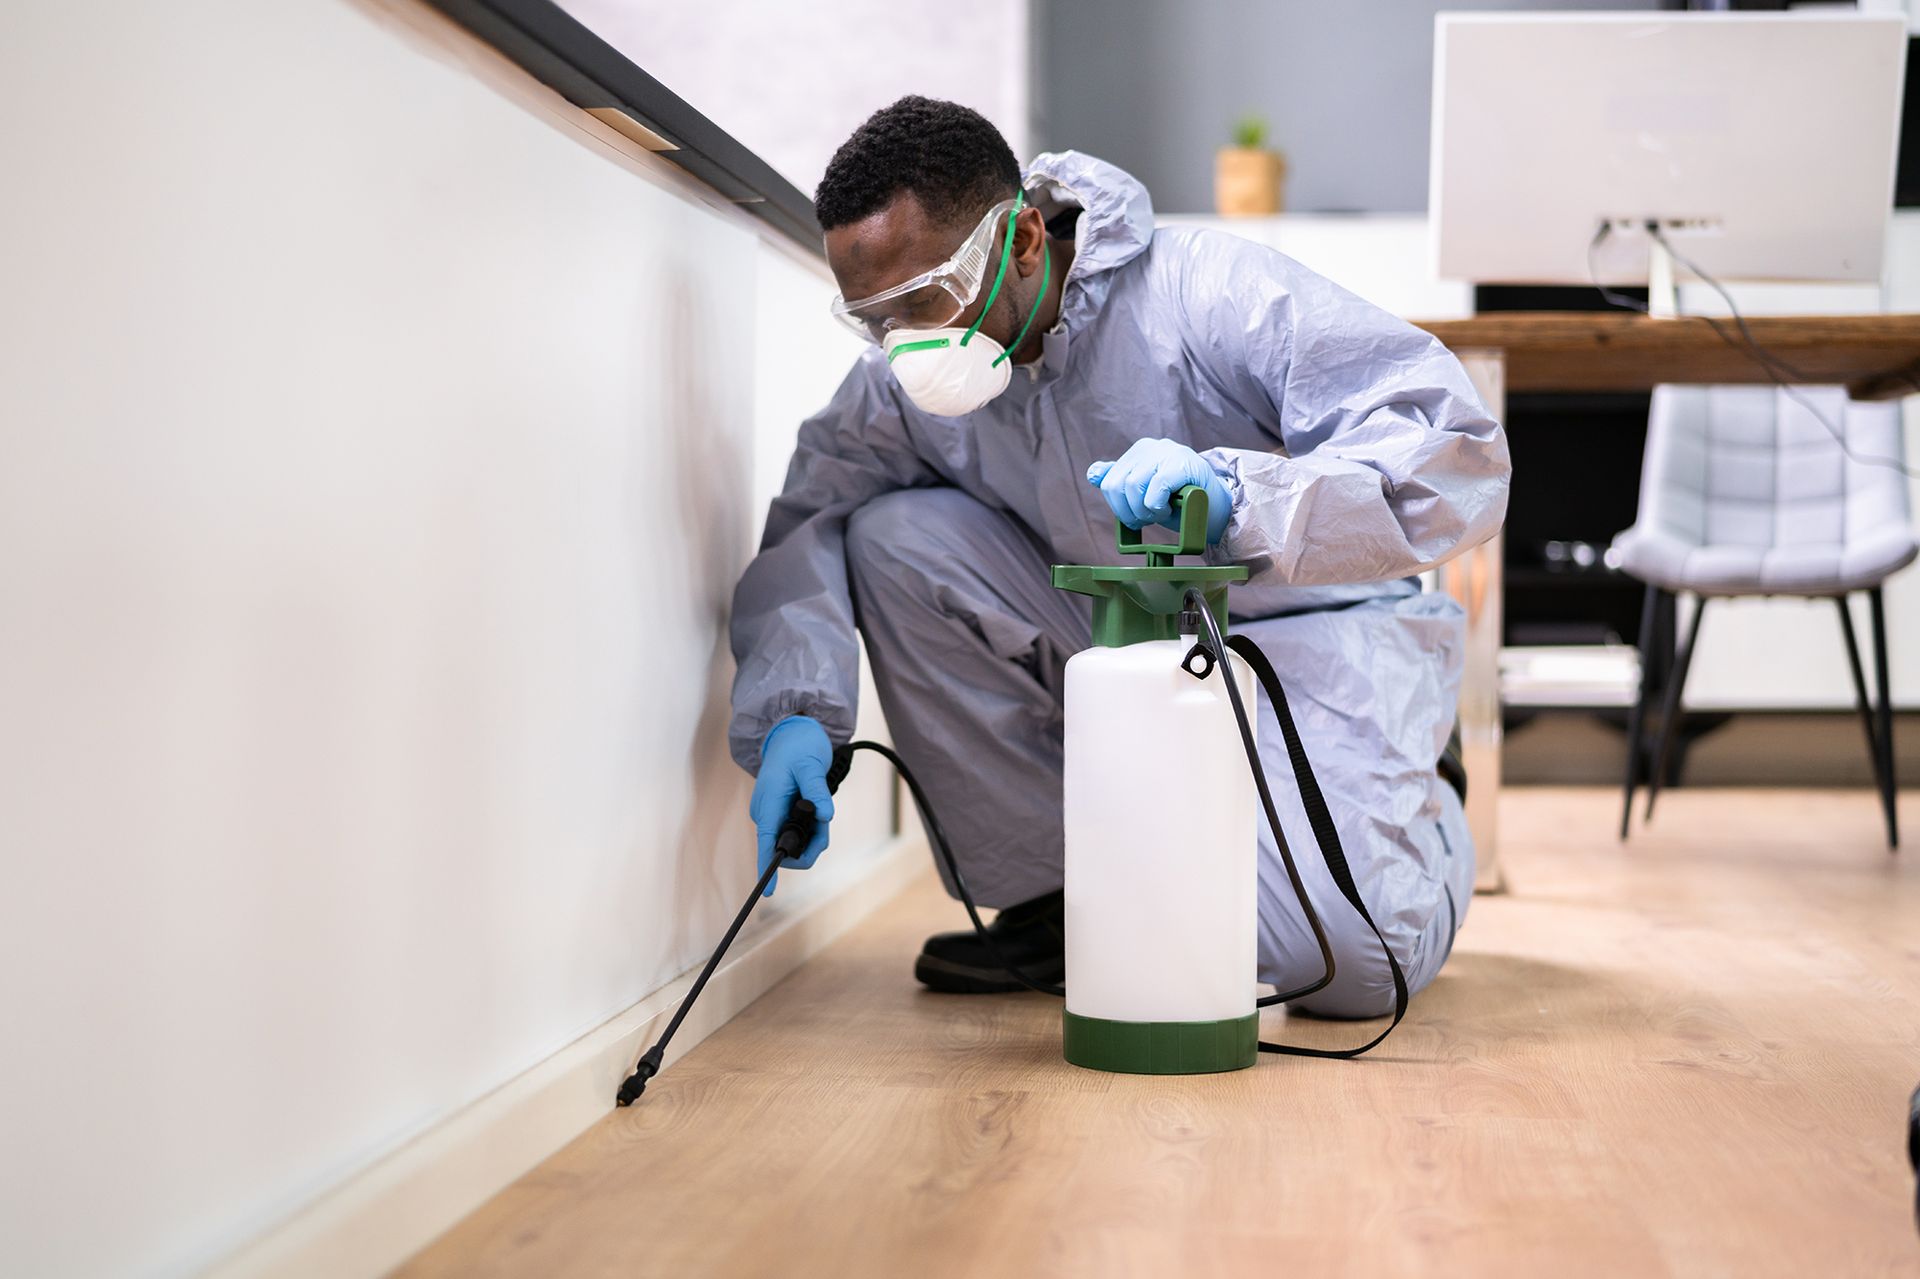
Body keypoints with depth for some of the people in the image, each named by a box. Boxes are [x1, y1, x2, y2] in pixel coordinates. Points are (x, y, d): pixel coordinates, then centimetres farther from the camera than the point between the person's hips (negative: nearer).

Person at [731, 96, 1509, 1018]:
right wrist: (795, 712, -28)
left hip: (1308, 627, -5)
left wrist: (1233, 493, -46)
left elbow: (1460, 456, -31)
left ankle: (1422, 804, 15)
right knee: (894, 536, -18)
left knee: (1349, 964, -26)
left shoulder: (1209, 292, -26)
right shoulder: (901, 383, -8)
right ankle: (1049, 897, -6)